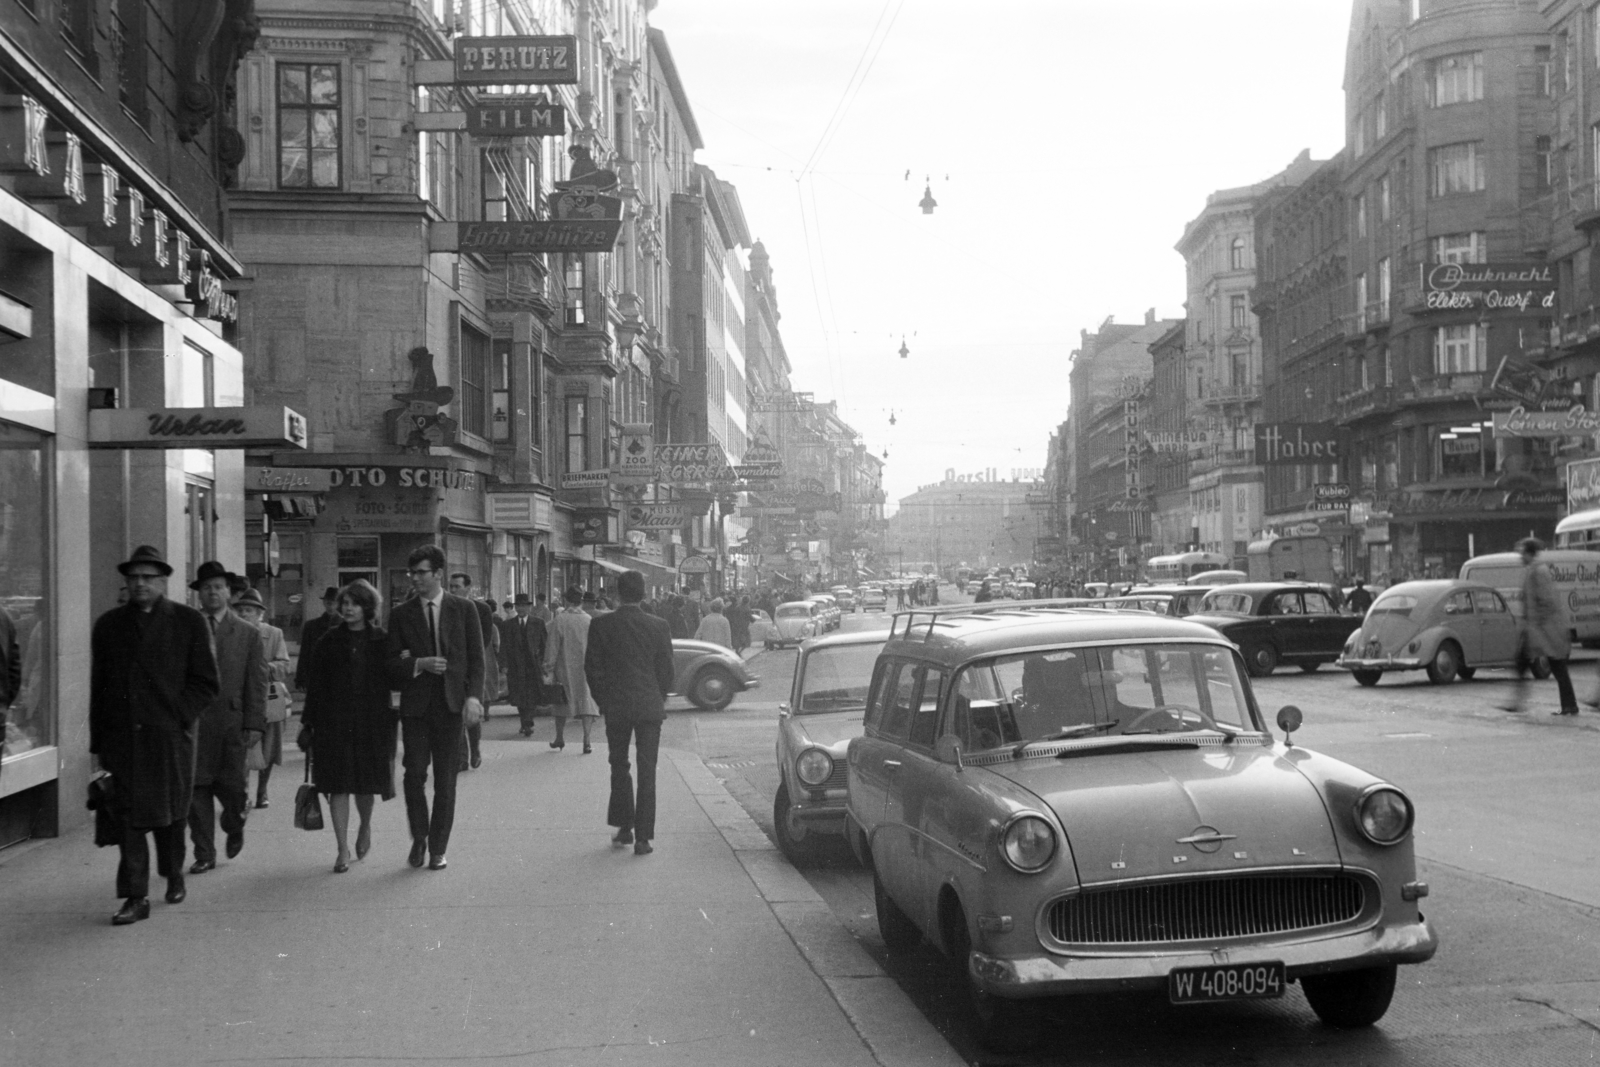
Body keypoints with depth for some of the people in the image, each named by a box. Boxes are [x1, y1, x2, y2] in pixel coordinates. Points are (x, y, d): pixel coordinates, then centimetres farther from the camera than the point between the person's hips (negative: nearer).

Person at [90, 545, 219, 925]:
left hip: (171, 736, -1)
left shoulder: (189, 622, 4)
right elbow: (98, 687, 11)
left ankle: (174, 876, 33)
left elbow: (206, 683, 2)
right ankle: (136, 897, -2)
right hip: (123, 737, 1)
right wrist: (99, 741, 7)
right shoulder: (109, 625, 11)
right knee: (128, 814, -5)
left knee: (169, 812, 9)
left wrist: (177, 716, -10)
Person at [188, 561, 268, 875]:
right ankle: (204, 853, 10)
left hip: (231, 721, 0)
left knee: (231, 785, 0)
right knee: (197, 788, 0)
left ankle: (234, 828, 31)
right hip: (192, 720, 0)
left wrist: (255, 724, -4)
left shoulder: (248, 634, 7)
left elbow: (257, 682, 3)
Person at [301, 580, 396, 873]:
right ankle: (343, 851, 3)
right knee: (338, 786, -3)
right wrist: (309, 721, -3)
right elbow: (315, 682, 2)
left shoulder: (381, 641, 2)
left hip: (371, 722, 0)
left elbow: (392, 681, 4)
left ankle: (365, 826, 38)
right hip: (333, 723, 0)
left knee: (366, 783, 7)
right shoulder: (329, 640, 4)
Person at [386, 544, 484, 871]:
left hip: (451, 702, -1)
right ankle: (418, 839, 17)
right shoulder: (401, 614, 8)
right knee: (414, 773, -4)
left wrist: (473, 695, -11)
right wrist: (419, 664, -13)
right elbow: (392, 663, 6)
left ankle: (437, 849, 12)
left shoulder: (464, 610, 5)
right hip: (415, 705, 1)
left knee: (445, 779, 2)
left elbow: (476, 657, 2)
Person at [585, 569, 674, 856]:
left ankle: (624, 827, 20)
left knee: (619, 767, 17)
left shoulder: (601, 625, -5)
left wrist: (603, 701, 10)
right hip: (650, 707, 0)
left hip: (615, 706, 0)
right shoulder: (659, 626, -5)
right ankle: (643, 838, 0)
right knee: (647, 771, 3)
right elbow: (666, 669, 0)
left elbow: (592, 668, -2)